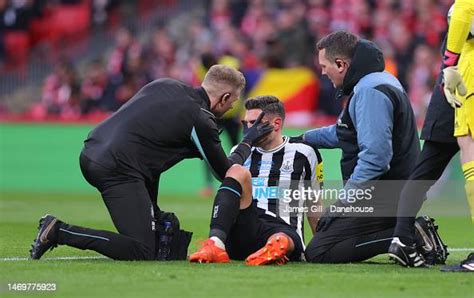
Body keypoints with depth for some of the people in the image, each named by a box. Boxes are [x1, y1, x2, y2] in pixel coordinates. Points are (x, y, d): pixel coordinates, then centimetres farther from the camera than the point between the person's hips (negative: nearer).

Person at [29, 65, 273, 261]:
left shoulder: (163, 84, 16)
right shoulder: (201, 120, -3)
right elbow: (226, 172, 8)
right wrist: (247, 143, 23)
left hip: (91, 152, 9)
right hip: (118, 170, -9)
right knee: (144, 252, -7)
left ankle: (155, 222, 29)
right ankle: (59, 232, -12)